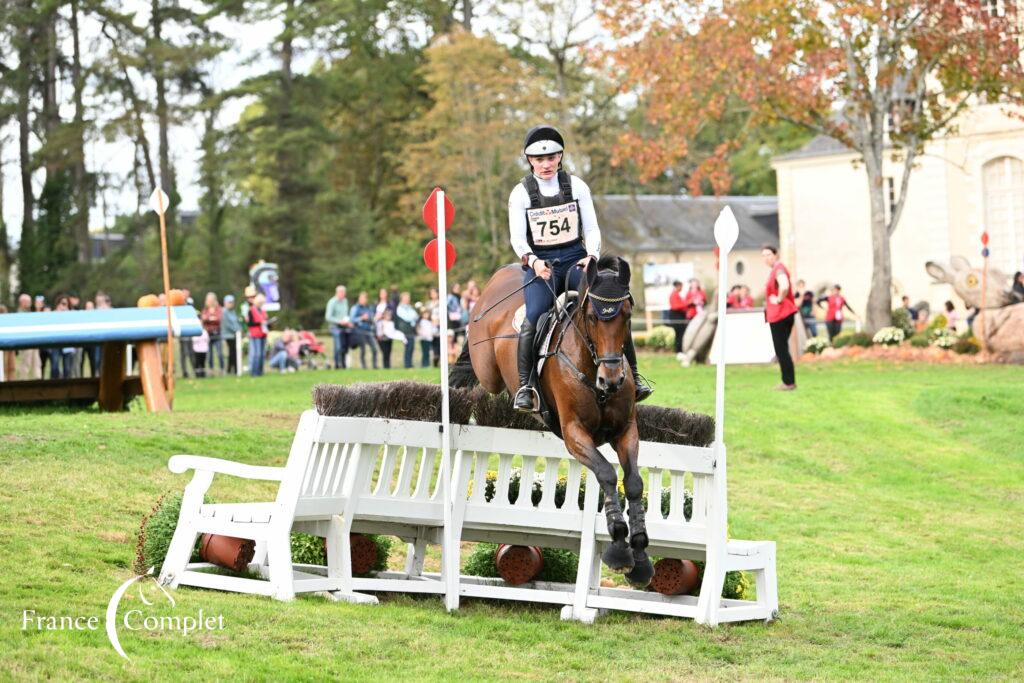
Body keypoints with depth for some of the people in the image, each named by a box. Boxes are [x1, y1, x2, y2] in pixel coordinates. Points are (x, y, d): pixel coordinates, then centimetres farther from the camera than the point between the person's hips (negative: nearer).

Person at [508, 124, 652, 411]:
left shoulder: (577, 186, 7)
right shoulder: (521, 193, 2)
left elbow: (592, 228, 5)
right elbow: (517, 238, -3)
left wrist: (592, 255, -15)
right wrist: (532, 261, -23)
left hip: (575, 258, 2)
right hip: (539, 263, -2)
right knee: (534, 317, -29)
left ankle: (632, 376, -11)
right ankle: (525, 386, -23)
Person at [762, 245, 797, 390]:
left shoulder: (779, 269, -16)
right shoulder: (775, 269, 15)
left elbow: (784, 287, -37)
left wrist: (779, 300, -21)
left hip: (780, 315, -11)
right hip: (778, 315, 11)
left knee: (781, 350, -7)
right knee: (781, 349, 16)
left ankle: (789, 382, -5)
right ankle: (788, 381, 20)